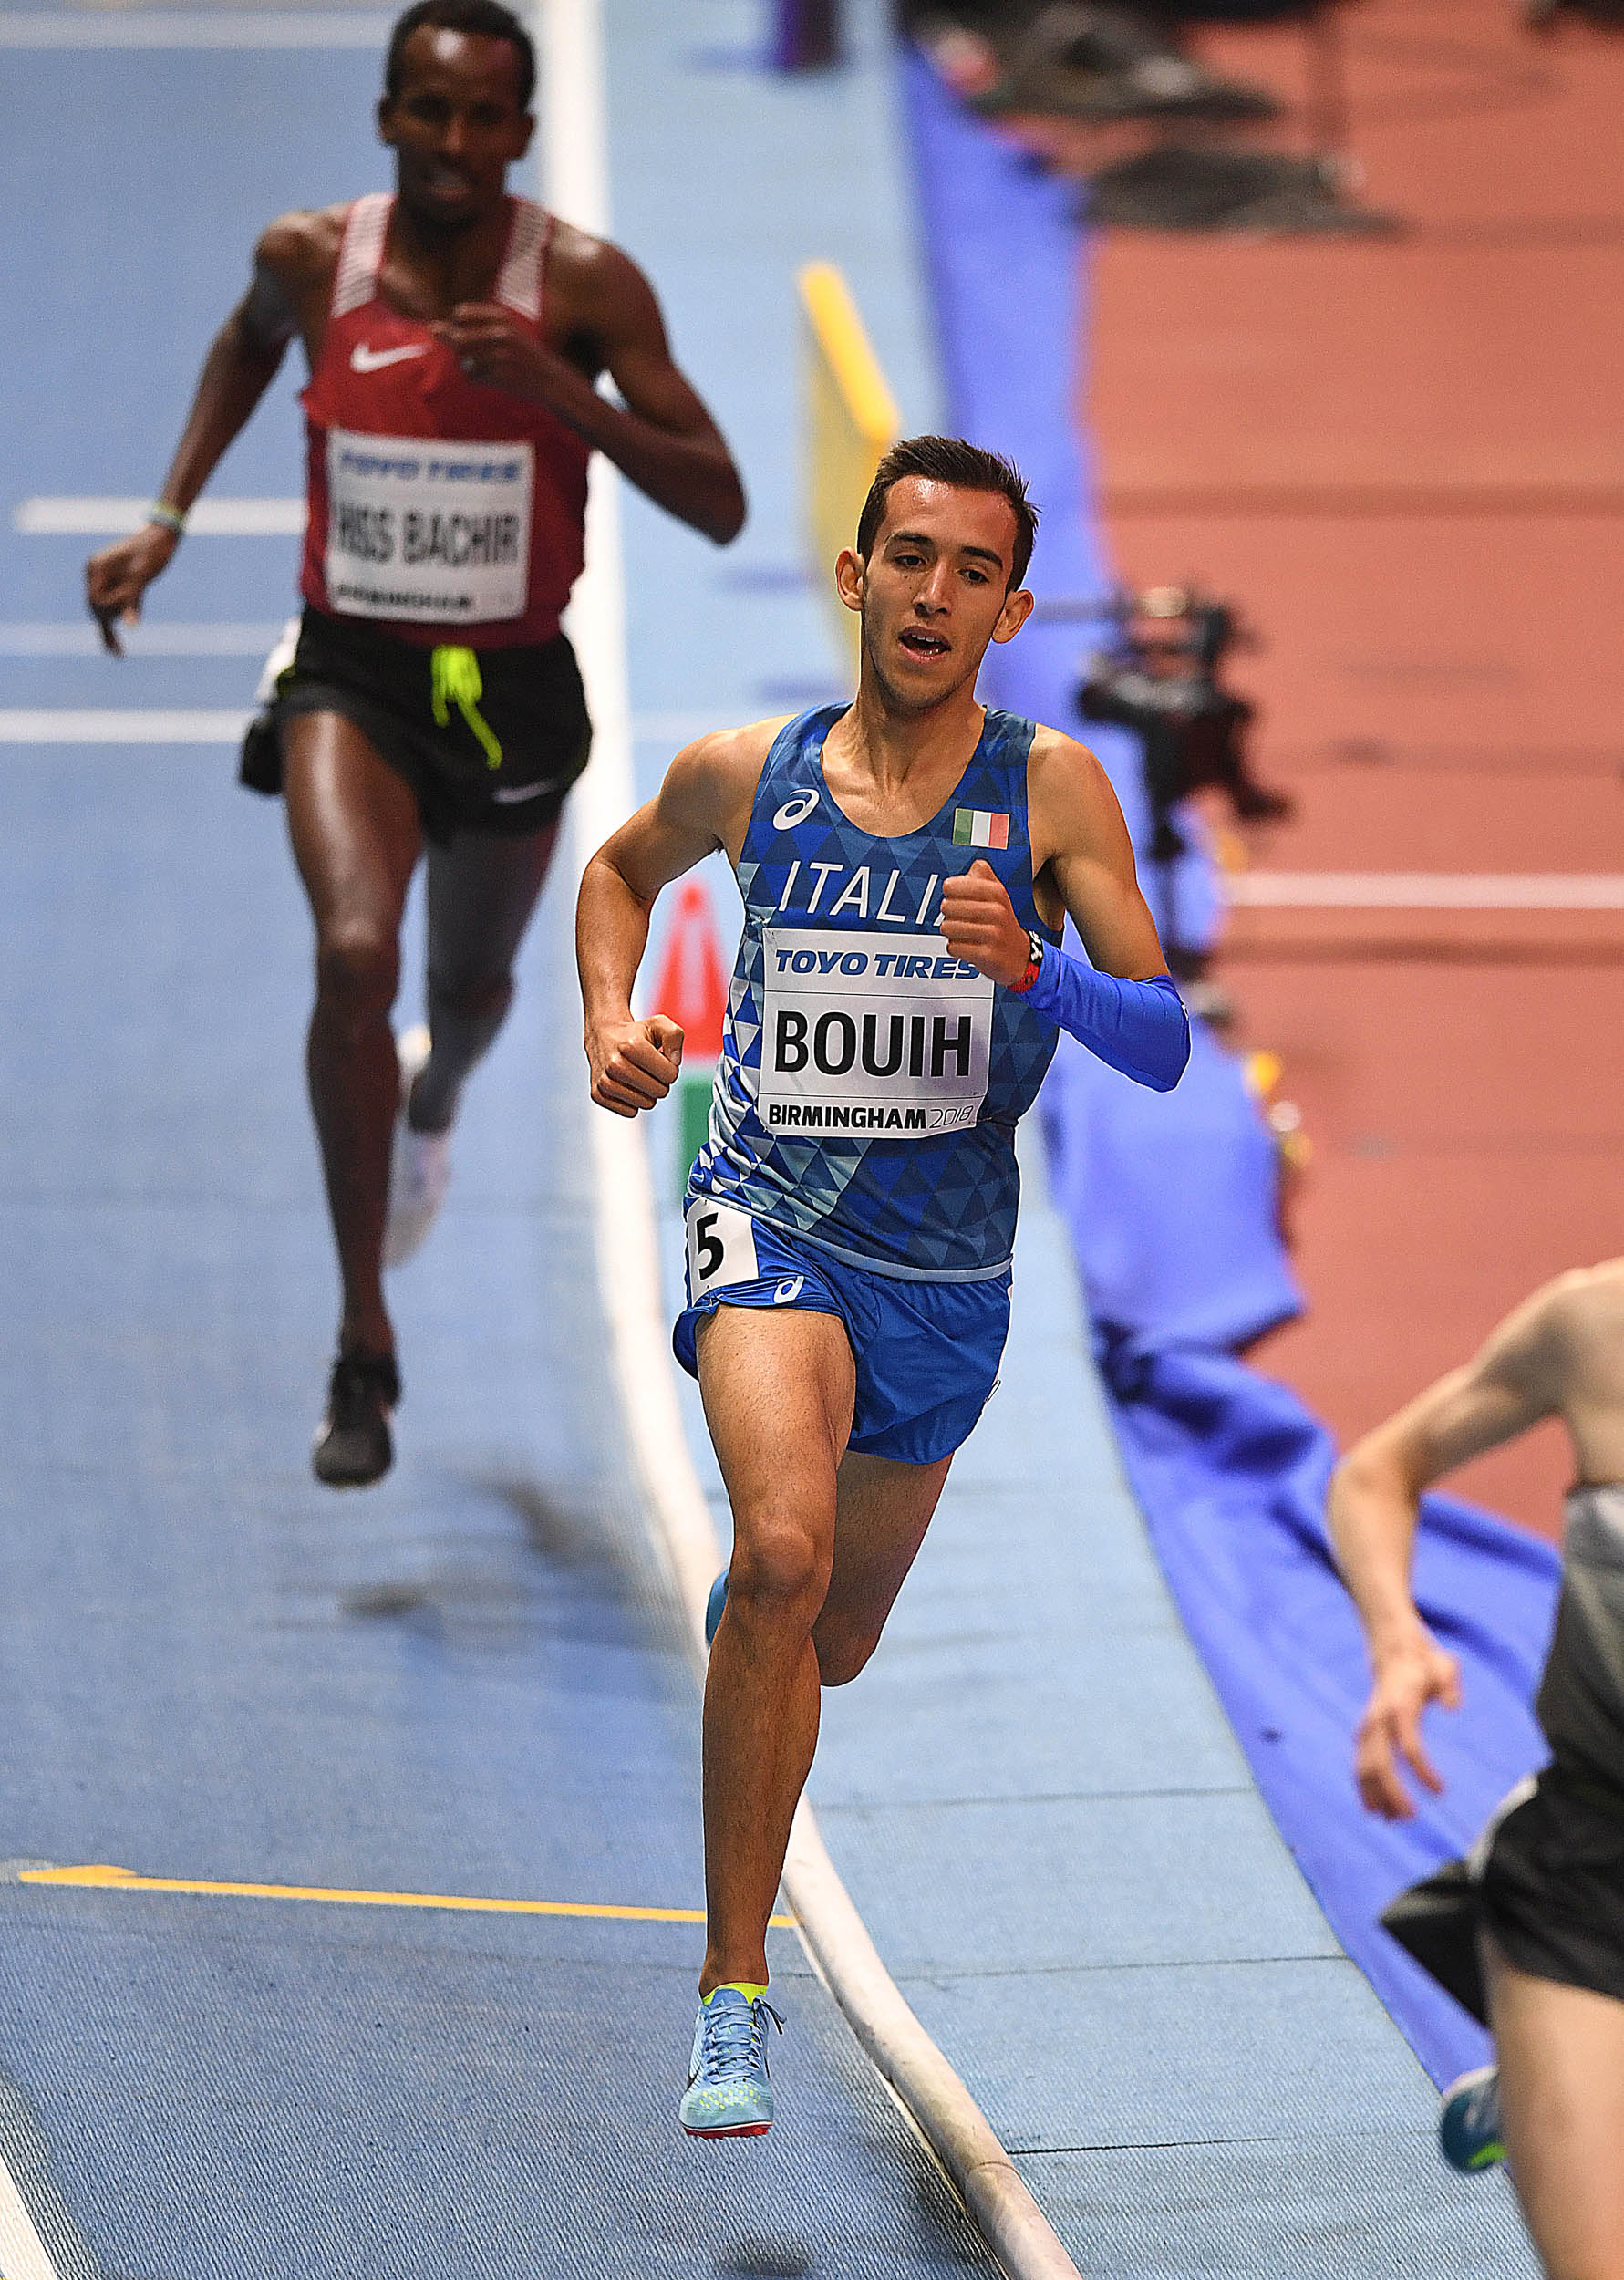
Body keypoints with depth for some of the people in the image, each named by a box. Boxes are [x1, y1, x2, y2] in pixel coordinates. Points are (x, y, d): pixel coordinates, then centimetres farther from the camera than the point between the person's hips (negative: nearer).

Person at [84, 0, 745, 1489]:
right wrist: (169, 516, 12)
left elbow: (720, 507, -15)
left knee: (469, 988, 23)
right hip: (352, 678, -1)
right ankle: (365, 1342, -20)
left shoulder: (586, 287, -13)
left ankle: (429, 1107, 65)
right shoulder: (313, 259, -7)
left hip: (516, 691, 1)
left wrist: (561, 393, -28)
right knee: (354, 957, -27)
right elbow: (251, 340, 19)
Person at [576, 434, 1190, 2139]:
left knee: (831, 1645, 19)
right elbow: (620, 869, 19)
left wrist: (1034, 972, -28)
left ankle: (746, 1616, 60)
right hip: (770, 1223, -2)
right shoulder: (745, 777, -4)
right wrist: (610, 1026, 2)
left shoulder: (1051, 791, -7)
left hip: (947, 1269, 2)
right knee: (784, 1553, -29)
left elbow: (1167, 1049, -10)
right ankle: (733, 1994, -22)